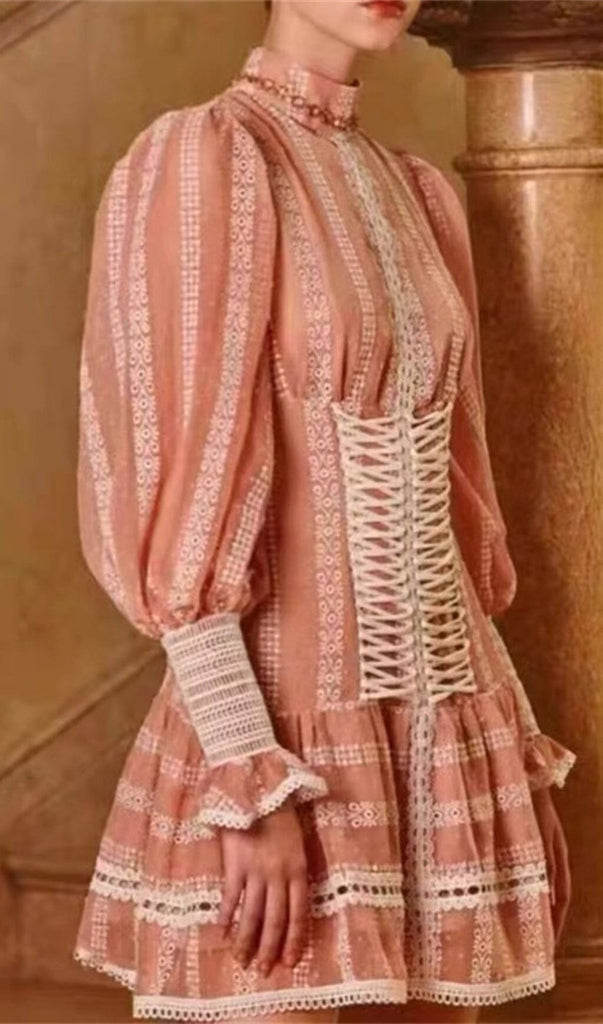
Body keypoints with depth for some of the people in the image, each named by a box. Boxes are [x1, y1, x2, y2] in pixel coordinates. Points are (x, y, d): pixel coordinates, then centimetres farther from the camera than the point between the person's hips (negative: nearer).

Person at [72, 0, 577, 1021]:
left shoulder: (418, 191, 12)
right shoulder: (198, 161, -9)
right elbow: (181, 492, -14)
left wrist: (494, 730, 13)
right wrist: (251, 782, -19)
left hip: (443, 726, 7)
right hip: (286, 727, -6)